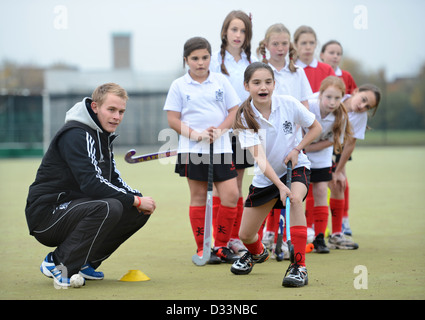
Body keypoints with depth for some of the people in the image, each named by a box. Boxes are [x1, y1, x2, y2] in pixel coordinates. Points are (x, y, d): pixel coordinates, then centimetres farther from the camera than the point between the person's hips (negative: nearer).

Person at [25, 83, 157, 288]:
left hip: (74, 207, 10)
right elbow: (91, 184, -28)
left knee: (140, 212, 1)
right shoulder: (75, 135, -18)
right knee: (109, 207, -33)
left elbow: (113, 180, 19)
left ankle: (84, 262, 6)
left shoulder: (103, 135, 14)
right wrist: (135, 200, -22)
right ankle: (58, 264, -18)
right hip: (46, 213, -9)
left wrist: (137, 196, -2)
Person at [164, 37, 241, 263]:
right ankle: (202, 248, 10)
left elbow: (234, 111, 7)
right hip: (192, 151, -2)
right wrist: (196, 135, -14)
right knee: (198, 197, 2)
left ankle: (221, 245, 8)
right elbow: (173, 120, -1)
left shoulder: (221, 81, 7)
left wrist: (219, 130, -11)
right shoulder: (179, 86, 2)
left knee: (231, 196, -5)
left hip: (221, 147, 2)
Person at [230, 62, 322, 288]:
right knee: (245, 235, 4)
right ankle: (257, 252, 44)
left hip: (296, 167, -1)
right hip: (265, 177, 1)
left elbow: (315, 127, 1)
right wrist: (280, 186, -40)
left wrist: (297, 149, -14)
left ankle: (299, 267, -32)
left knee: (295, 200, -36)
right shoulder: (245, 118, -18)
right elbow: (260, 158, -28)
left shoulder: (289, 104, -16)